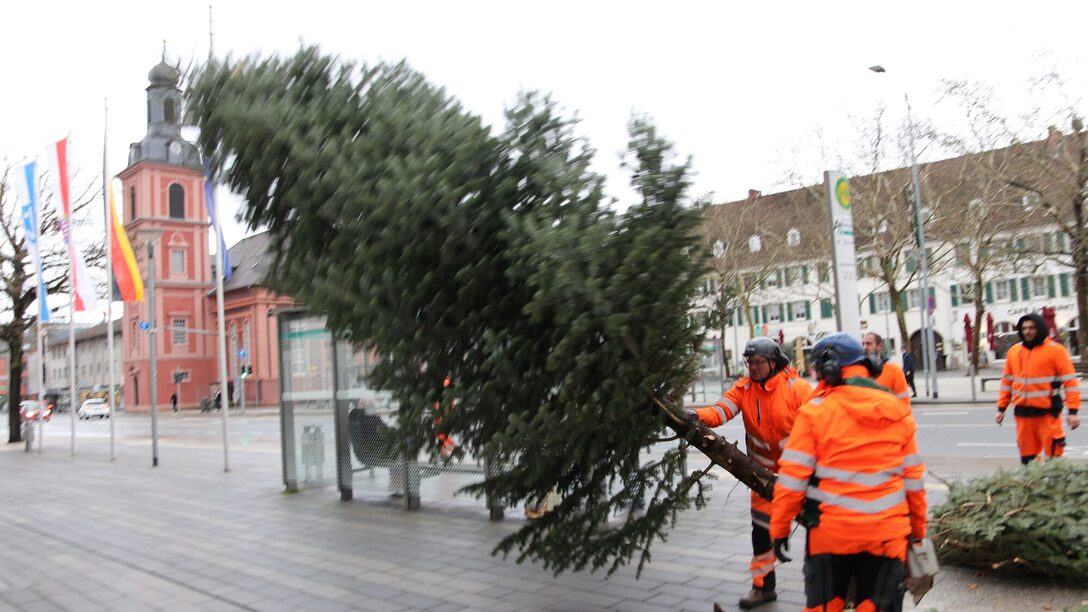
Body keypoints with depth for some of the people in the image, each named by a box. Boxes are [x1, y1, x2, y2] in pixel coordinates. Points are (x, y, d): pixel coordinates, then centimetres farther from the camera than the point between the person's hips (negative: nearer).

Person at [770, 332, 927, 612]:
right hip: (887, 535, 3)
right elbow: (913, 478, 8)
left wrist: (779, 528, 0)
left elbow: (792, 478, -9)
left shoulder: (815, 411, -9)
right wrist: (918, 529, 19)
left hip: (831, 533, -3)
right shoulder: (897, 410, 3)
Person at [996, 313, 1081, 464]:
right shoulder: (1014, 351, 9)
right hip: (1022, 413, 4)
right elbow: (1007, 381, 15)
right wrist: (1001, 408, 13)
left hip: (1048, 413, -4)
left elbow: (1070, 381, -6)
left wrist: (1073, 411, -12)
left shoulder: (1055, 350, -4)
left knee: (1053, 454, -3)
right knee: (1027, 457, 9)